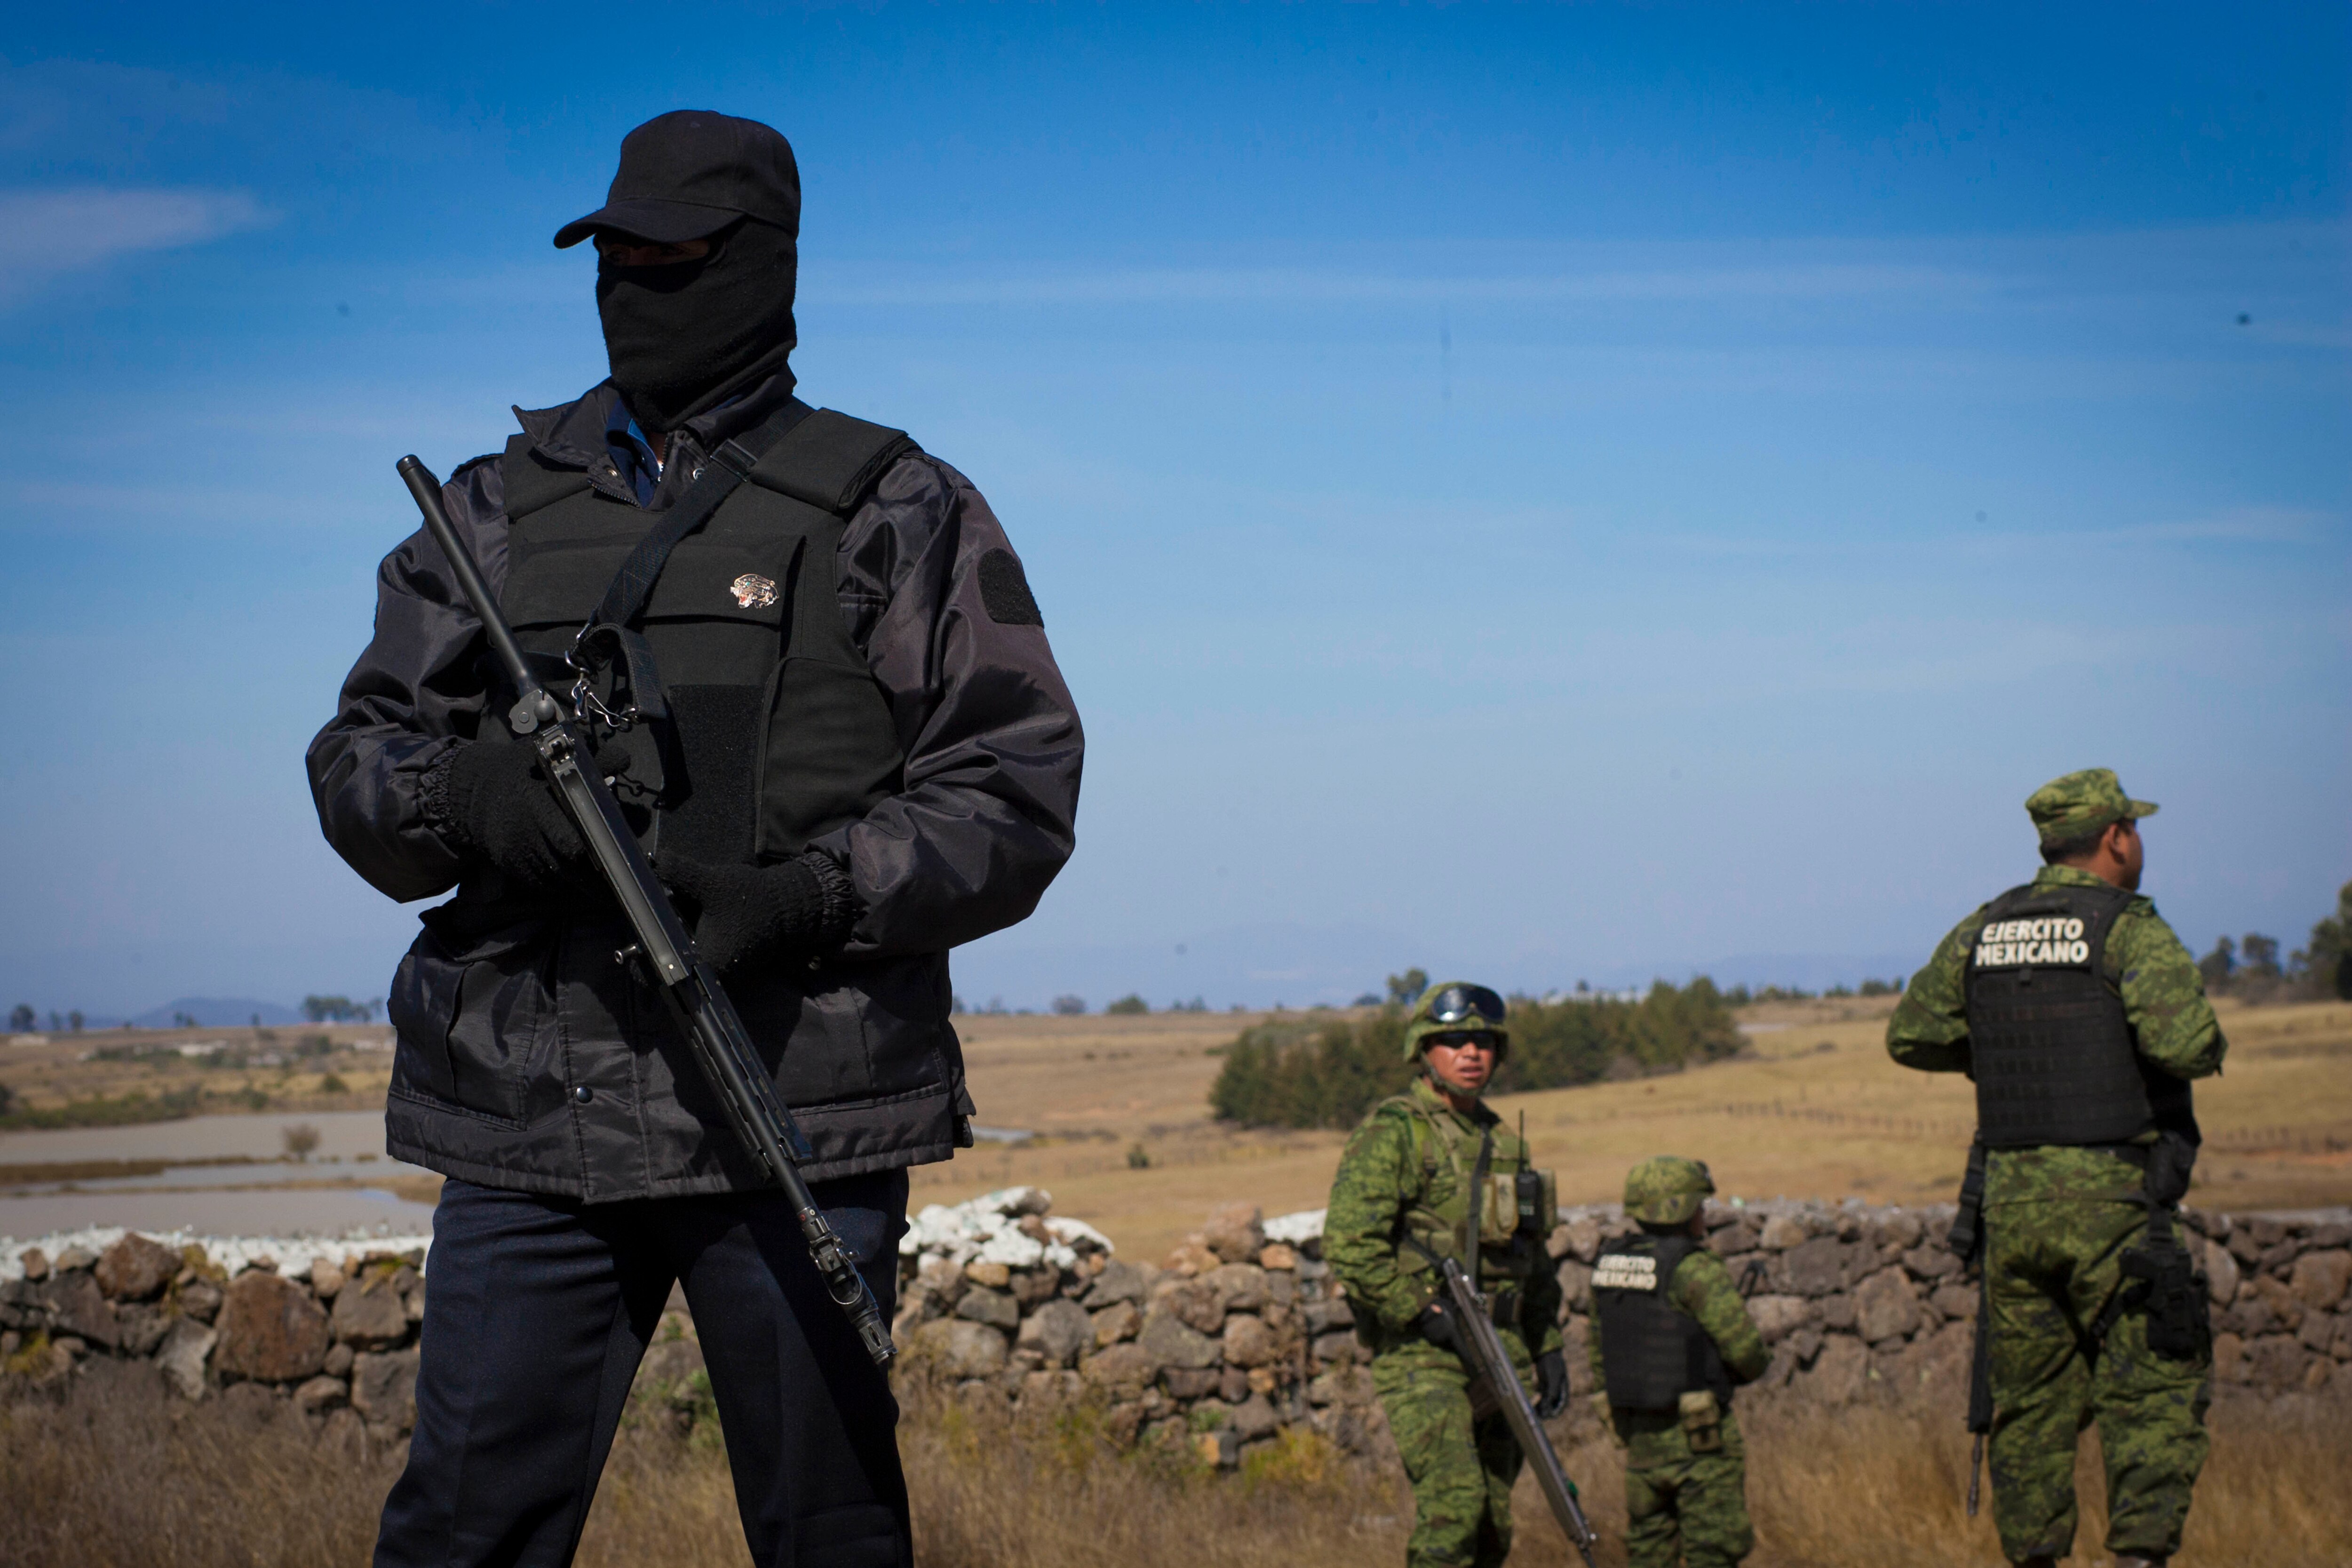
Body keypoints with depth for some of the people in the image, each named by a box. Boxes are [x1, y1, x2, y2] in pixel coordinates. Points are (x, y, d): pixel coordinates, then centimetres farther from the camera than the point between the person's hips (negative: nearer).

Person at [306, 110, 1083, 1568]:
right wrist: (460, 794, -11)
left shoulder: (896, 514, 4)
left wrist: (813, 898, -17)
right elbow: (358, 761, 14)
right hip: (533, 1132, 3)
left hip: (801, 1131, -2)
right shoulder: (502, 507, 14)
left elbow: (1018, 790, -1)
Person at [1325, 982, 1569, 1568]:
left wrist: (1549, 1348, 16)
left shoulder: (1503, 1141, 17)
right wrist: (1425, 1316, -18)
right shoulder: (1393, 1133, -7)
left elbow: (1533, 1259, 25)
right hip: (1422, 1358, -7)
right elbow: (1350, 1246, -17)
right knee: (1454, 1502, -20)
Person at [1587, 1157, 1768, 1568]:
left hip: (1638, 1432, 7)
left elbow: (1596, 1347, 14)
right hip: (1701, 1439, -7)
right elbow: (1747, 1352, -18)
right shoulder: (1696, 1270, -17)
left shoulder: (1607, 1265, 5)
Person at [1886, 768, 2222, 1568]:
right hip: (2112, 1201, -5)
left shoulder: (1985, 930, 10)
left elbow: (1911, 1035, 16)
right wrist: (2206, 1044, 0)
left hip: (2011, 1199, 5)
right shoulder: (2130, 929, -9)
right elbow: (2181, 1043, -23)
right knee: (2151, 1392, -2)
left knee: (2032, 1402, 13)